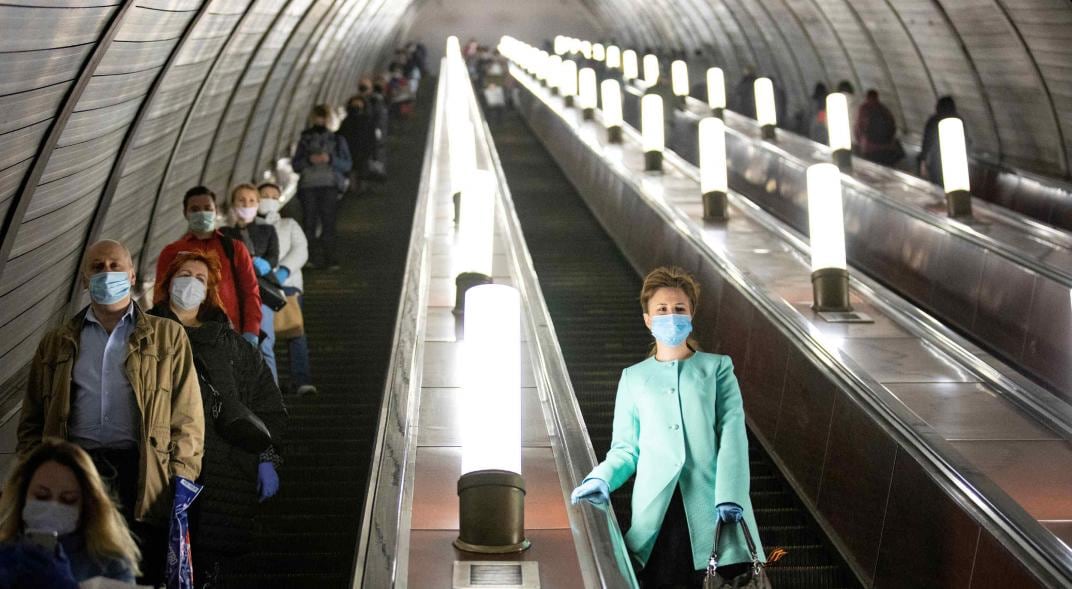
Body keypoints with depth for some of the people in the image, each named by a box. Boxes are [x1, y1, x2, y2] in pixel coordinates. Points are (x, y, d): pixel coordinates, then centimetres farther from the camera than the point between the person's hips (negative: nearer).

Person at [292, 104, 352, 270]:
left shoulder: (337, 140, 10)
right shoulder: (305, 140, 15)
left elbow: (346, 165, 4)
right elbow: (295, 165, 11)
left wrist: (330, 159, -12)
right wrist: (309, 160, -8)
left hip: (329, 186, -1)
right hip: (308, 186, 2)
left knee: (328, 222, -7)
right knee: (309, 222, -6)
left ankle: (329, 259, -4)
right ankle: (310, 257, -4)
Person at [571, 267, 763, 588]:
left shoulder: (717, 368, 15)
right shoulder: (634, 377, 19)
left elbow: (732, 435, 2)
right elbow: (626, 448, 14)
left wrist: (729, 498, -12)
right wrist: (600, 479, -7)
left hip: (711, 506, -1)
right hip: (656, 511, 1)